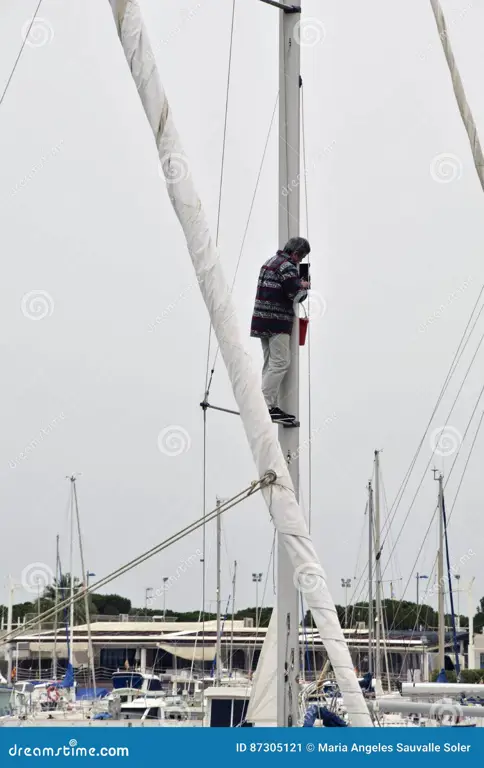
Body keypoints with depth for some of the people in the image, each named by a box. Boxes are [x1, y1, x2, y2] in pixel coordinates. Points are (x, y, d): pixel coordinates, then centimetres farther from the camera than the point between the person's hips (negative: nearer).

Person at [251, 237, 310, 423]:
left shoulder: (270, 262, 19)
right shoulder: (287, 267, -12)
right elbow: (296, 295, -16)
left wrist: (298, 284, 15)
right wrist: (304, 287, 5)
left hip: (263, 320, 10)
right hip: (277, 322, -10)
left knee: (270, 364, 11)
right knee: (280, 363, -10)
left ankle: (271, 406, 12)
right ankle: (265, 406, -15)